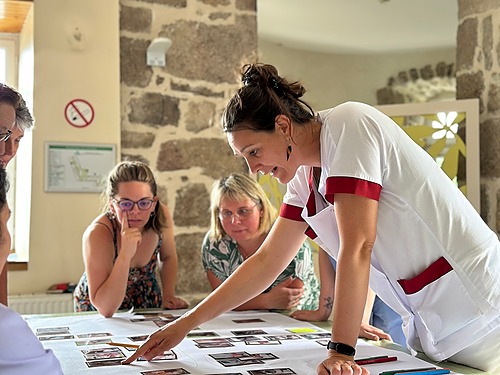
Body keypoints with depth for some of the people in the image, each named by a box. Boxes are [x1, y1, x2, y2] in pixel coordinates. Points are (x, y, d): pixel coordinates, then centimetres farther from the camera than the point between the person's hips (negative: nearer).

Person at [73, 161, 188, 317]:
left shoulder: (160, 215, -17)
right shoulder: (98, 234, -30)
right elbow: (106, 309, -33)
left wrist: (169, 295, -7)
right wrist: (125, 255, -42)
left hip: (146, 305, 3)